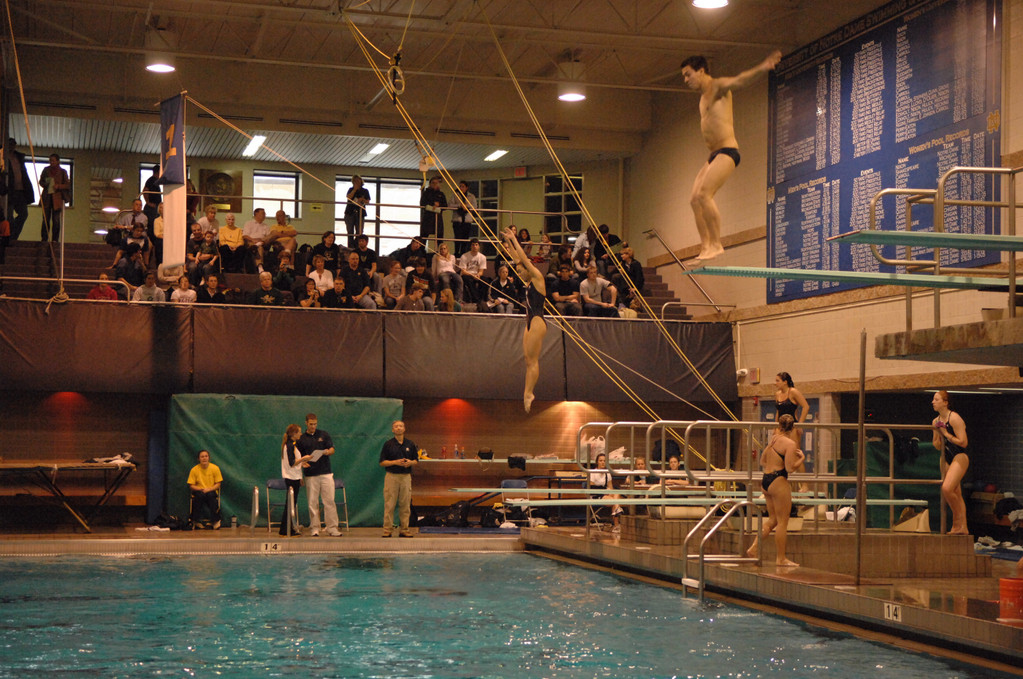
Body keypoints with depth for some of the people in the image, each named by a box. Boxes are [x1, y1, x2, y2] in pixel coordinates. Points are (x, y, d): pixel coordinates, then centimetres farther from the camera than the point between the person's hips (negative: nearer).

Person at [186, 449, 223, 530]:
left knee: (210, 495, -35)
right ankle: (196, 521, -21)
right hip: (199, 492, 0)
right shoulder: (194, 469, -3)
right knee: (200, 495, -35)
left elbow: (218, 484, -2)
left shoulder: (215, 468, -3)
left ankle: (215, 521, -23)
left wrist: (208, 489, -20)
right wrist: (201, 489, -19)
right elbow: (191, 486, -2)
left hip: (211, 491, 0)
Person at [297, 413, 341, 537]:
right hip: (311, 474, 0)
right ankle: (315, 528, 7)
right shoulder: (301, 438, 8)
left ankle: (332, 528, -1)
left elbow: (332, 449, 7)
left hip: (326, 472, 0)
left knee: (329, 501, -4)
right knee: (312, 502, 0)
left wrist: (328, 452, -16)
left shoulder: (324, 435, 9)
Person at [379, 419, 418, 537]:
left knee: (405, 505, 3)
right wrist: (395, 462, -14)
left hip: (406, 476, 2)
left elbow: (416, 461, 13)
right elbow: (382, 462, 0)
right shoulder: (388, 444, 2)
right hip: (391, 476, -2)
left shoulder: (410, 444, 9)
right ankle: (387, 530, 1)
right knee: (389, 505, -3)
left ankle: (404, 530, 11)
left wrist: (410, 462, -9)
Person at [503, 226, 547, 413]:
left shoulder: (538, 278, -5)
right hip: (530, 322, 9)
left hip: (537, 322, -9)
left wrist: (514, 239, -2)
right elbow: (517, 259, 22)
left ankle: (528, 394, -14)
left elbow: (524, 258, -8)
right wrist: (508, 242, 21)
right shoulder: (529, 282, 17)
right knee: (528, 359, 3)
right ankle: (528, 394, 0)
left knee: (532, 360, -11)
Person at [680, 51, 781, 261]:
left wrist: (761, 68, -42)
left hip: (727, 151, -9)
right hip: (714, 155, 9)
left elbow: (739, 80, -25)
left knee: (704, 194, -22)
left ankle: (716, 244, -21)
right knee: (695, 199, 2)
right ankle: (705, 248, 0)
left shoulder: (718, 86, -5)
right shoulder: (703, 97, 22)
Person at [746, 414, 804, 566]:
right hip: (779, 481, -8)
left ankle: (754, 548, 11)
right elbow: (790, 468, -17)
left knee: (772, 519, 17)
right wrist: (801, 458, -2)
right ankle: (781, 558, 4)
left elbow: (762, 462, 17)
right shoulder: (790, 444, -11)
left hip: (766, 480, 8)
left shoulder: (773, 440, 10)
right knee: (782, 522, 0)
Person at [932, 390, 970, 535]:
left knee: (947, 488, -22)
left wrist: (946, 434, -14)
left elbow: (963, 442, -16)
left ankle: (958, 520, -6)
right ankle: (962, 528, 12)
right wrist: (937, 435, -2)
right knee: (956, 495, 8)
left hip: (960, 457, -8)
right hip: (948, 459, 8)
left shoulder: (954, 418, -13)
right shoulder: (936, 422, 12)